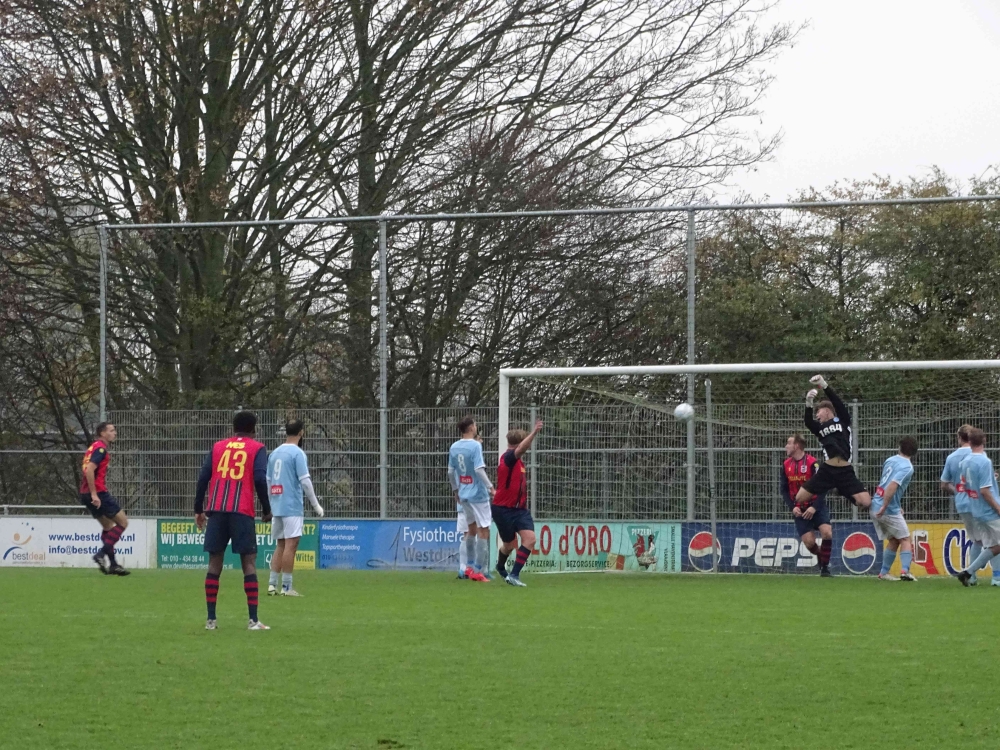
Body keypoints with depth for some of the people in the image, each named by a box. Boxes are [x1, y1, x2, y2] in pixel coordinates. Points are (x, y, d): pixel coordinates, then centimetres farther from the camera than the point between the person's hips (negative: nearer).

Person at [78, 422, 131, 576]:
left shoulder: (95, 447, 18)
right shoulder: (100, 448, -12)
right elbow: (89, 470, -23)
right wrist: (94, 494, -24)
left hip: (87, 494, 10)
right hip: (98, 493, -10)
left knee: (108, 526, 17)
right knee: (122, 522, -2)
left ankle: (112, 564, 16)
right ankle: (102, 554, -10)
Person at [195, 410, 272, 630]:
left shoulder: (218, 447, 16)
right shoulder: (257, 449, 7)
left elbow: (203, 478, 10)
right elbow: (260, 479, -5)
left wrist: (199, 509, 16)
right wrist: (267, 510, 3)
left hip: (216, 510, 3)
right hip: (242, 511, -3)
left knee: (215, 562, 7)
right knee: (249, 562, -1)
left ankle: (211, 619, 5)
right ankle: (253, 620, -7)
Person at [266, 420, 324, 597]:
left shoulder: (274, 453, 13)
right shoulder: (297, 453, -9)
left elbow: (268, 482, 16)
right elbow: (305, 481, -14)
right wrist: (316, 505, -8)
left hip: (276, 507, 7)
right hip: (292, 507, -7)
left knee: (280, 545, 13)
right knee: (290, 544, -6)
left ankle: (272, 584, 9)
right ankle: (286, 587, -7)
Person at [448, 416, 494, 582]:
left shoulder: (454, 447, 6)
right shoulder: (475, 446, -15)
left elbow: (450, 472, 12)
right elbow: (479, 469, -22)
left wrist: (455, 489, 23)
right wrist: (490, 486, -17)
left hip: (463, 494, 7)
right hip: (478, 494, -7)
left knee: (472, 529, 20)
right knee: (483, 531, -2)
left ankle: (470, 567, 23)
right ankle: (477, 571, -5)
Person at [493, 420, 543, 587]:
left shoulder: (518, 461, 8)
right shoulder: (508, 458, -17)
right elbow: (520, 449, -38)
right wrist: (534, 432, -46)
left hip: (520, 509, 7)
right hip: (503, 509, -7)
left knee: (530, 539, -12)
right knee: (509, 544, 8)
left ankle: (514, 575, -3)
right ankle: (501, 567, 39)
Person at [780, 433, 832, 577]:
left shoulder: (813, 463, -12)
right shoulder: (786, 465, 3)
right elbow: (784, 490, 8)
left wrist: (814, 507, -23)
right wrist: (792, 507, -7)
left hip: (816, 507, -4)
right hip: (800, 510, 4)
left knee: (827, 533, -23)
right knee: (809, 542, -9)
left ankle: (825, 567, -7)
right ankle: (822, 558, 21)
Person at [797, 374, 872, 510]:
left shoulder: (843, 421, 11)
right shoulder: (820, 428, 17)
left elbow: (838, 404, -5)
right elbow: (808, 422, -4)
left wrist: (824, 385, -17)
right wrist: (808, 404, -22)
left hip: (845, 471, -3)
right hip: (827, 470, 3)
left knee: (866, 503, -16)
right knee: (799, 498, -3)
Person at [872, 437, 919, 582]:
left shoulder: (890, 460, 11)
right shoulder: (907, 467, -12)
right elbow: (892, 486, -25)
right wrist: (885, 507, -23)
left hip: (875, 508, 7)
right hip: (890, 509, -7)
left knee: (893, 541, 18)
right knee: (905, 539, 4)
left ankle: (884, 573, 15)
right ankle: (905, 571, -12)